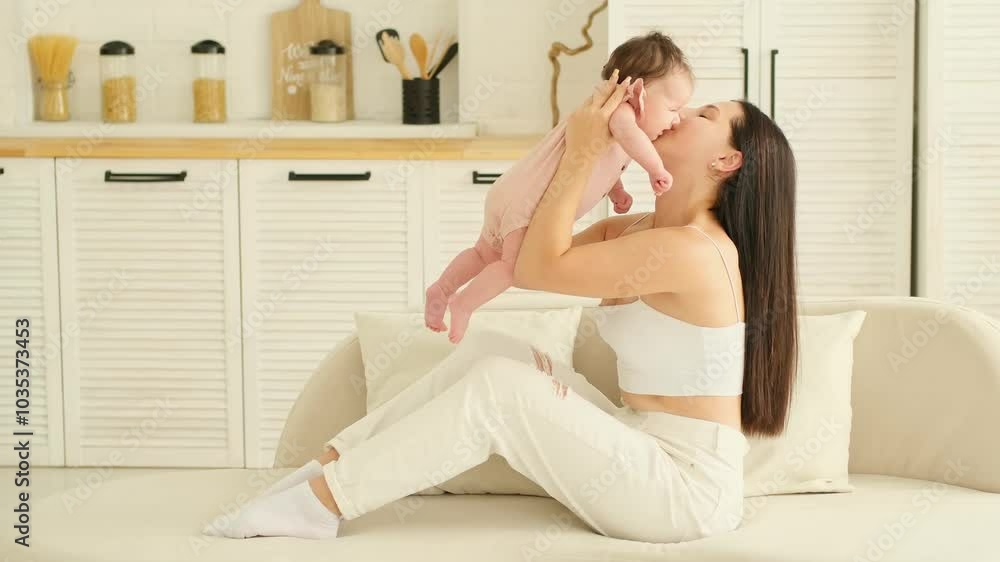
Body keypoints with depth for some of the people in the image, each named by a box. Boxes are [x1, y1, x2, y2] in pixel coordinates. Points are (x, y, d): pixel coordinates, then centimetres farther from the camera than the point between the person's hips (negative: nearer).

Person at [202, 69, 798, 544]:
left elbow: (536, 268, -16)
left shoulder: (692, 249, -20)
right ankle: (330, 464, -2)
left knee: (496, 385, -19)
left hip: (687, 489, -9)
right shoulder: (636, 230, 12)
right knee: (488, 352, -1)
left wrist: (582, 153, -13)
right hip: (646, 452, 9)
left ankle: (321, 503, -12)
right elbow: (514, 251, 12)